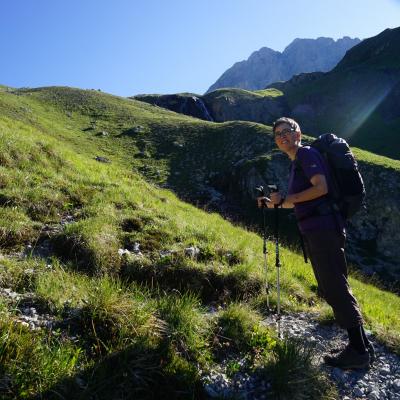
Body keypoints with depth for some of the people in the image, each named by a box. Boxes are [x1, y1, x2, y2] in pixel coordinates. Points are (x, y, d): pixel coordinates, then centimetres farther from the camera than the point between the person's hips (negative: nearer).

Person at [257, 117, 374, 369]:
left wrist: (286, 198, -14)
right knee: (330, 289, 13)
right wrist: (273, 205, 21)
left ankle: (359, 351, 3)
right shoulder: (296, 163, 22)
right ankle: (362, 345, 22)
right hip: (314, 232, 10)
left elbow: (321, 187, -19)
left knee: (335, 288, -7)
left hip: (323, 228, -10)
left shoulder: (307, 154, -5)